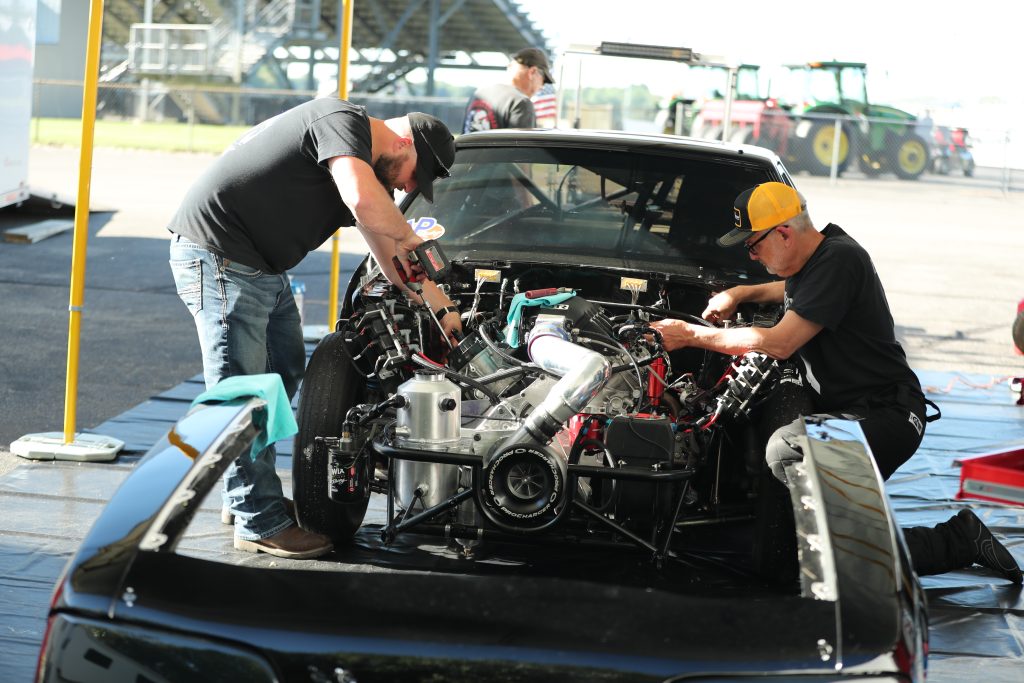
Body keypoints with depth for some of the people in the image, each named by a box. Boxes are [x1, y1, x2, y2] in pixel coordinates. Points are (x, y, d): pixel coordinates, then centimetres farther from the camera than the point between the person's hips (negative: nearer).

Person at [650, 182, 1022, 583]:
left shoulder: (839, 260, -19)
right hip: (844, 412, 10)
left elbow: (779, 344, -23)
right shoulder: (813, 258, 11)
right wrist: (742, 293, 22)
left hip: (886, 416, -10)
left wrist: (692, 336, -15)